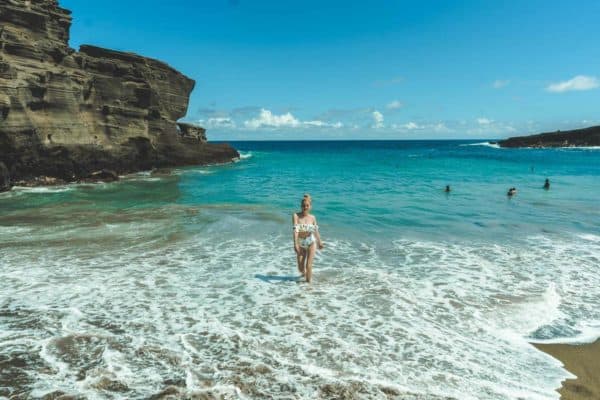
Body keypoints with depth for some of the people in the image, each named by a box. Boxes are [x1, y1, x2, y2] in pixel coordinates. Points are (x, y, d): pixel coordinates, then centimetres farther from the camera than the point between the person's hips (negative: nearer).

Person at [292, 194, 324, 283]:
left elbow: (316, 231, 5)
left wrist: (319, 242, 11)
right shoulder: (296, 216, -13)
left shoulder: (312, 217, -6)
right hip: (300, 243, 1)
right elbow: (295, 230, -23)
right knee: (300, 268, 11)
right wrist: (295, 244, -32)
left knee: (308, 266, -6)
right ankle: (304, 274, 47)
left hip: (311, 242, 0)